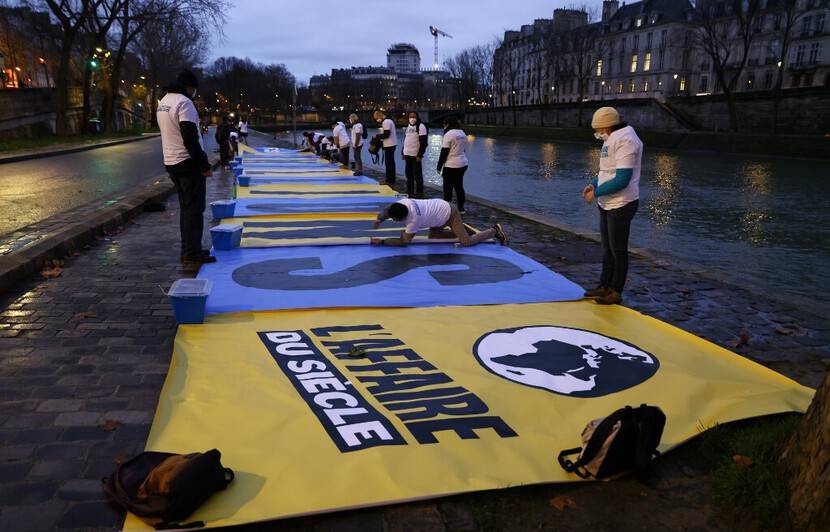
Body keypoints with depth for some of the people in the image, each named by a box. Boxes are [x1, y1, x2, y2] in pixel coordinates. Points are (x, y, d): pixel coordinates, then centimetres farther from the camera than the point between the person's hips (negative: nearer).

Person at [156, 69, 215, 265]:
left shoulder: (163, 102, 15)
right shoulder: (184, 102, -14)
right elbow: (190, 138, -20)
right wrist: (204, 165, -16)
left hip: (171, 162, 9)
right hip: (188, 162, -9)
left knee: (186, 206, 14)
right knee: (194, 208, -6)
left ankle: (188, 249, 18)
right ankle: (192, 253, -5)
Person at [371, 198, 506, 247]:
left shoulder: (415, 219, -33)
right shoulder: (402, 202, -16)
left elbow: (404, 241, -27)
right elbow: (385, 211, -5)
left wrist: (382, 241, -28)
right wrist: (379, 219, -27)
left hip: (450, 213, -8)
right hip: (442, 207, 8)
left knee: (467, 241, -9)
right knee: (432, 236, 11)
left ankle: (495, 231, 11)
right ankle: (461, 230, 22)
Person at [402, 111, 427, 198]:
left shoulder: (421, 126, -10)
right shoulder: (409, 126, 16)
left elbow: (423, 143, -15)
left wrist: (420, 155, -19)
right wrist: (403, 152, 16)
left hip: (415, 155, -8)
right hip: (407, 154, 8)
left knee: (417, 175, -3)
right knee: (409, 174, 13)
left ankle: (419, 192, 4)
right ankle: (410, 191, 22)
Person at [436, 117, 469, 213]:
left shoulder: (448, 134, -14)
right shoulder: (462, 134, 11)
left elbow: (444, 152, -14)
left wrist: (439, 166, -8)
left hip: (451, 166, -8)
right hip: (463, 164, 8)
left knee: (448, 188, 0)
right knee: (459, 186, 14)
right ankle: (461, 208, 18)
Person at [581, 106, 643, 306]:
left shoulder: (625, 141, -20)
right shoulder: (612, 140, 11)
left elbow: (622, 180, -25)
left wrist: (596, 193, -17)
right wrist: (594, 184, 5)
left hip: (621, 205, -10)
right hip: (607, 204, 10)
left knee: (618, 250, 2)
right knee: (607, 248, 18)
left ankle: (616, 292, 12)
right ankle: (605, 286, 30)